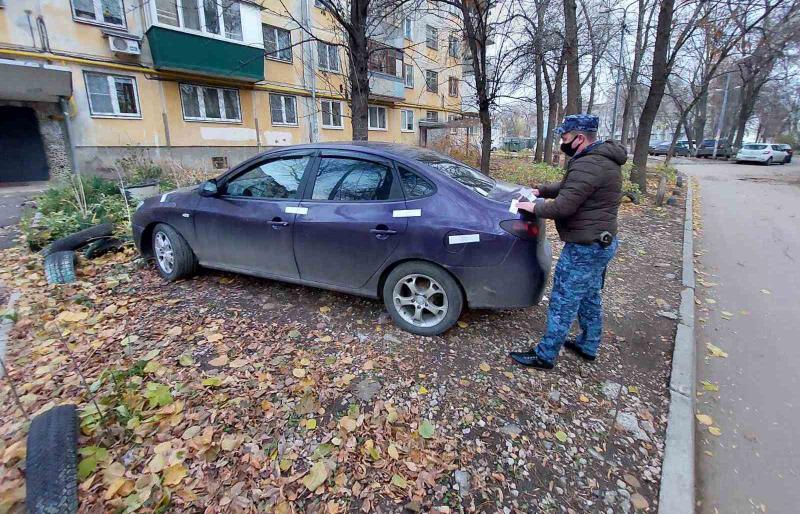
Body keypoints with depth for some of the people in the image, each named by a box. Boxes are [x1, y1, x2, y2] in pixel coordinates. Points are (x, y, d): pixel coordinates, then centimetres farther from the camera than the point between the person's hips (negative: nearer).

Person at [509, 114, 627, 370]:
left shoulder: (588, 165, -23)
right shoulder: (602, 158, 11)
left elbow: (562, 207, -27)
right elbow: (568, 186, 22)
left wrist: (533, 207, -11)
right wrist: (541, 190, 11)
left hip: (584, 247, -11)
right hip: (601, 242, 11)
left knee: (563, 303, -1)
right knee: (589, 298, 21)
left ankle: (545, 355, 11)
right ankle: (588, 346, 37)